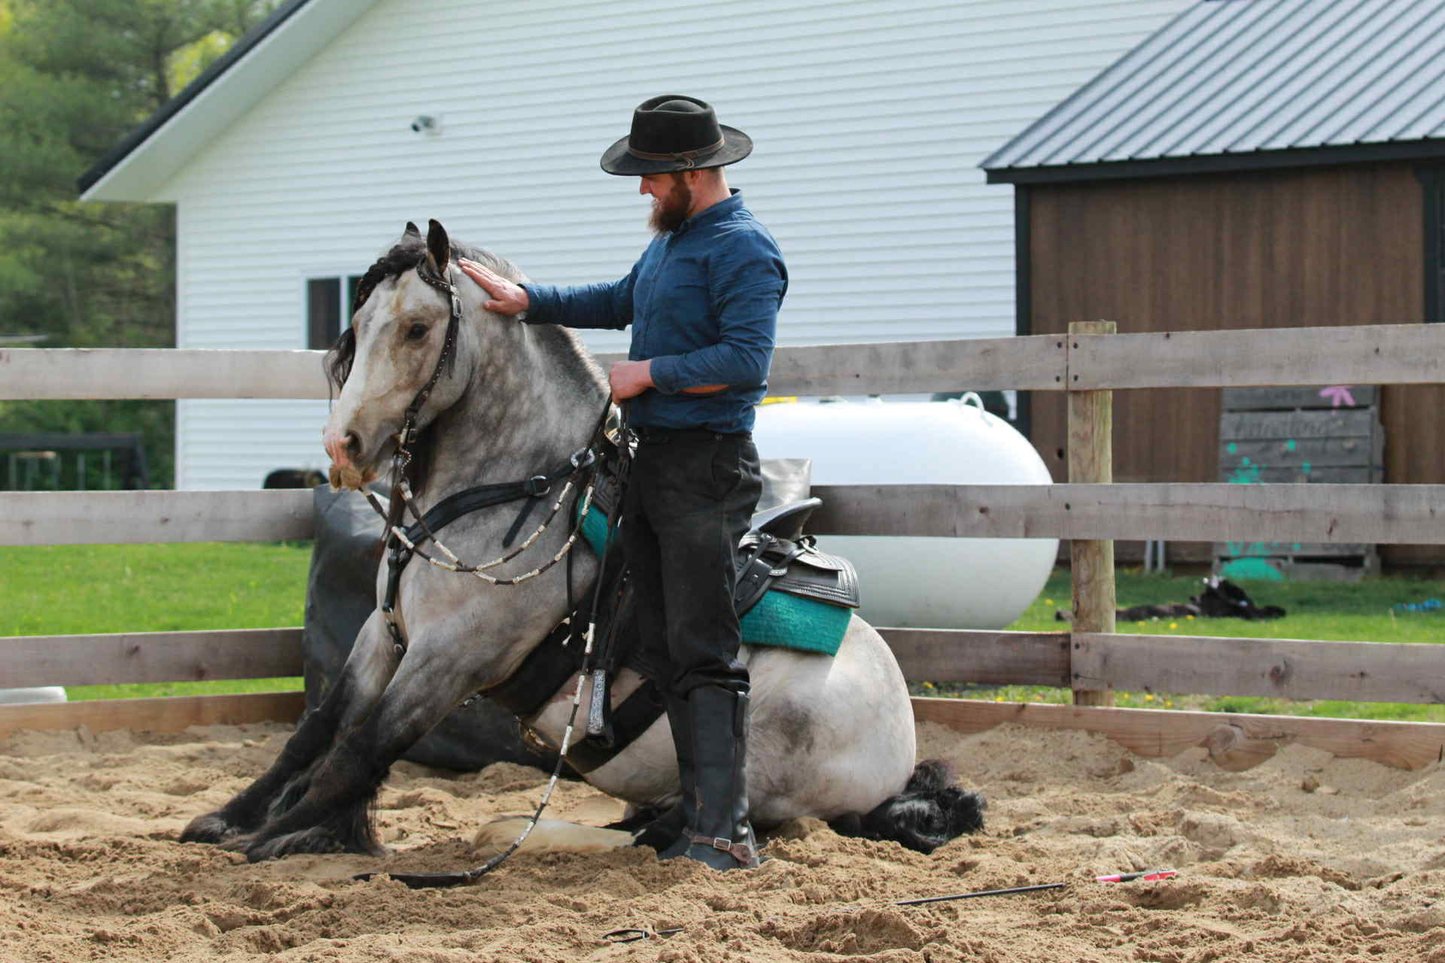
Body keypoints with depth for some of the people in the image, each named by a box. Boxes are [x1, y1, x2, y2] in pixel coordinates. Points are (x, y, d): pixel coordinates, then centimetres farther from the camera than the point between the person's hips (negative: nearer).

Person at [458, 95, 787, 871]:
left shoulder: (742, 249, -14)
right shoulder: (671, 239, 18)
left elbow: (747, 358, -23)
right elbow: (620, 303, 32)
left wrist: (648, 374, -17)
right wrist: (526, 302, 23)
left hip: (706, 466, -10)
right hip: (654, 461, 10)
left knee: (704, 651, -13)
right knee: (666, 642, 12)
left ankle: (724, 830, -14)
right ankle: (696, 807, 18)